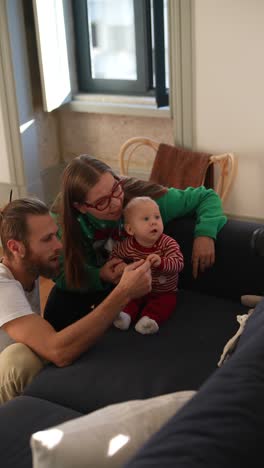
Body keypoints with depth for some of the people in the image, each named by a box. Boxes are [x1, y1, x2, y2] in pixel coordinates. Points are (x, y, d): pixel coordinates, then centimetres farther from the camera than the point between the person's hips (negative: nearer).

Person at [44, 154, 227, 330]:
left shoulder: (140, 196, -32)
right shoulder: (62, 218, -29)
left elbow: (207, 197, -22)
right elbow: (64, 275, -22)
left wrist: (205, 232, -41)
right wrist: (100, 276, -41)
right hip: (89, 282, 1)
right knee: (57, 319, -18)